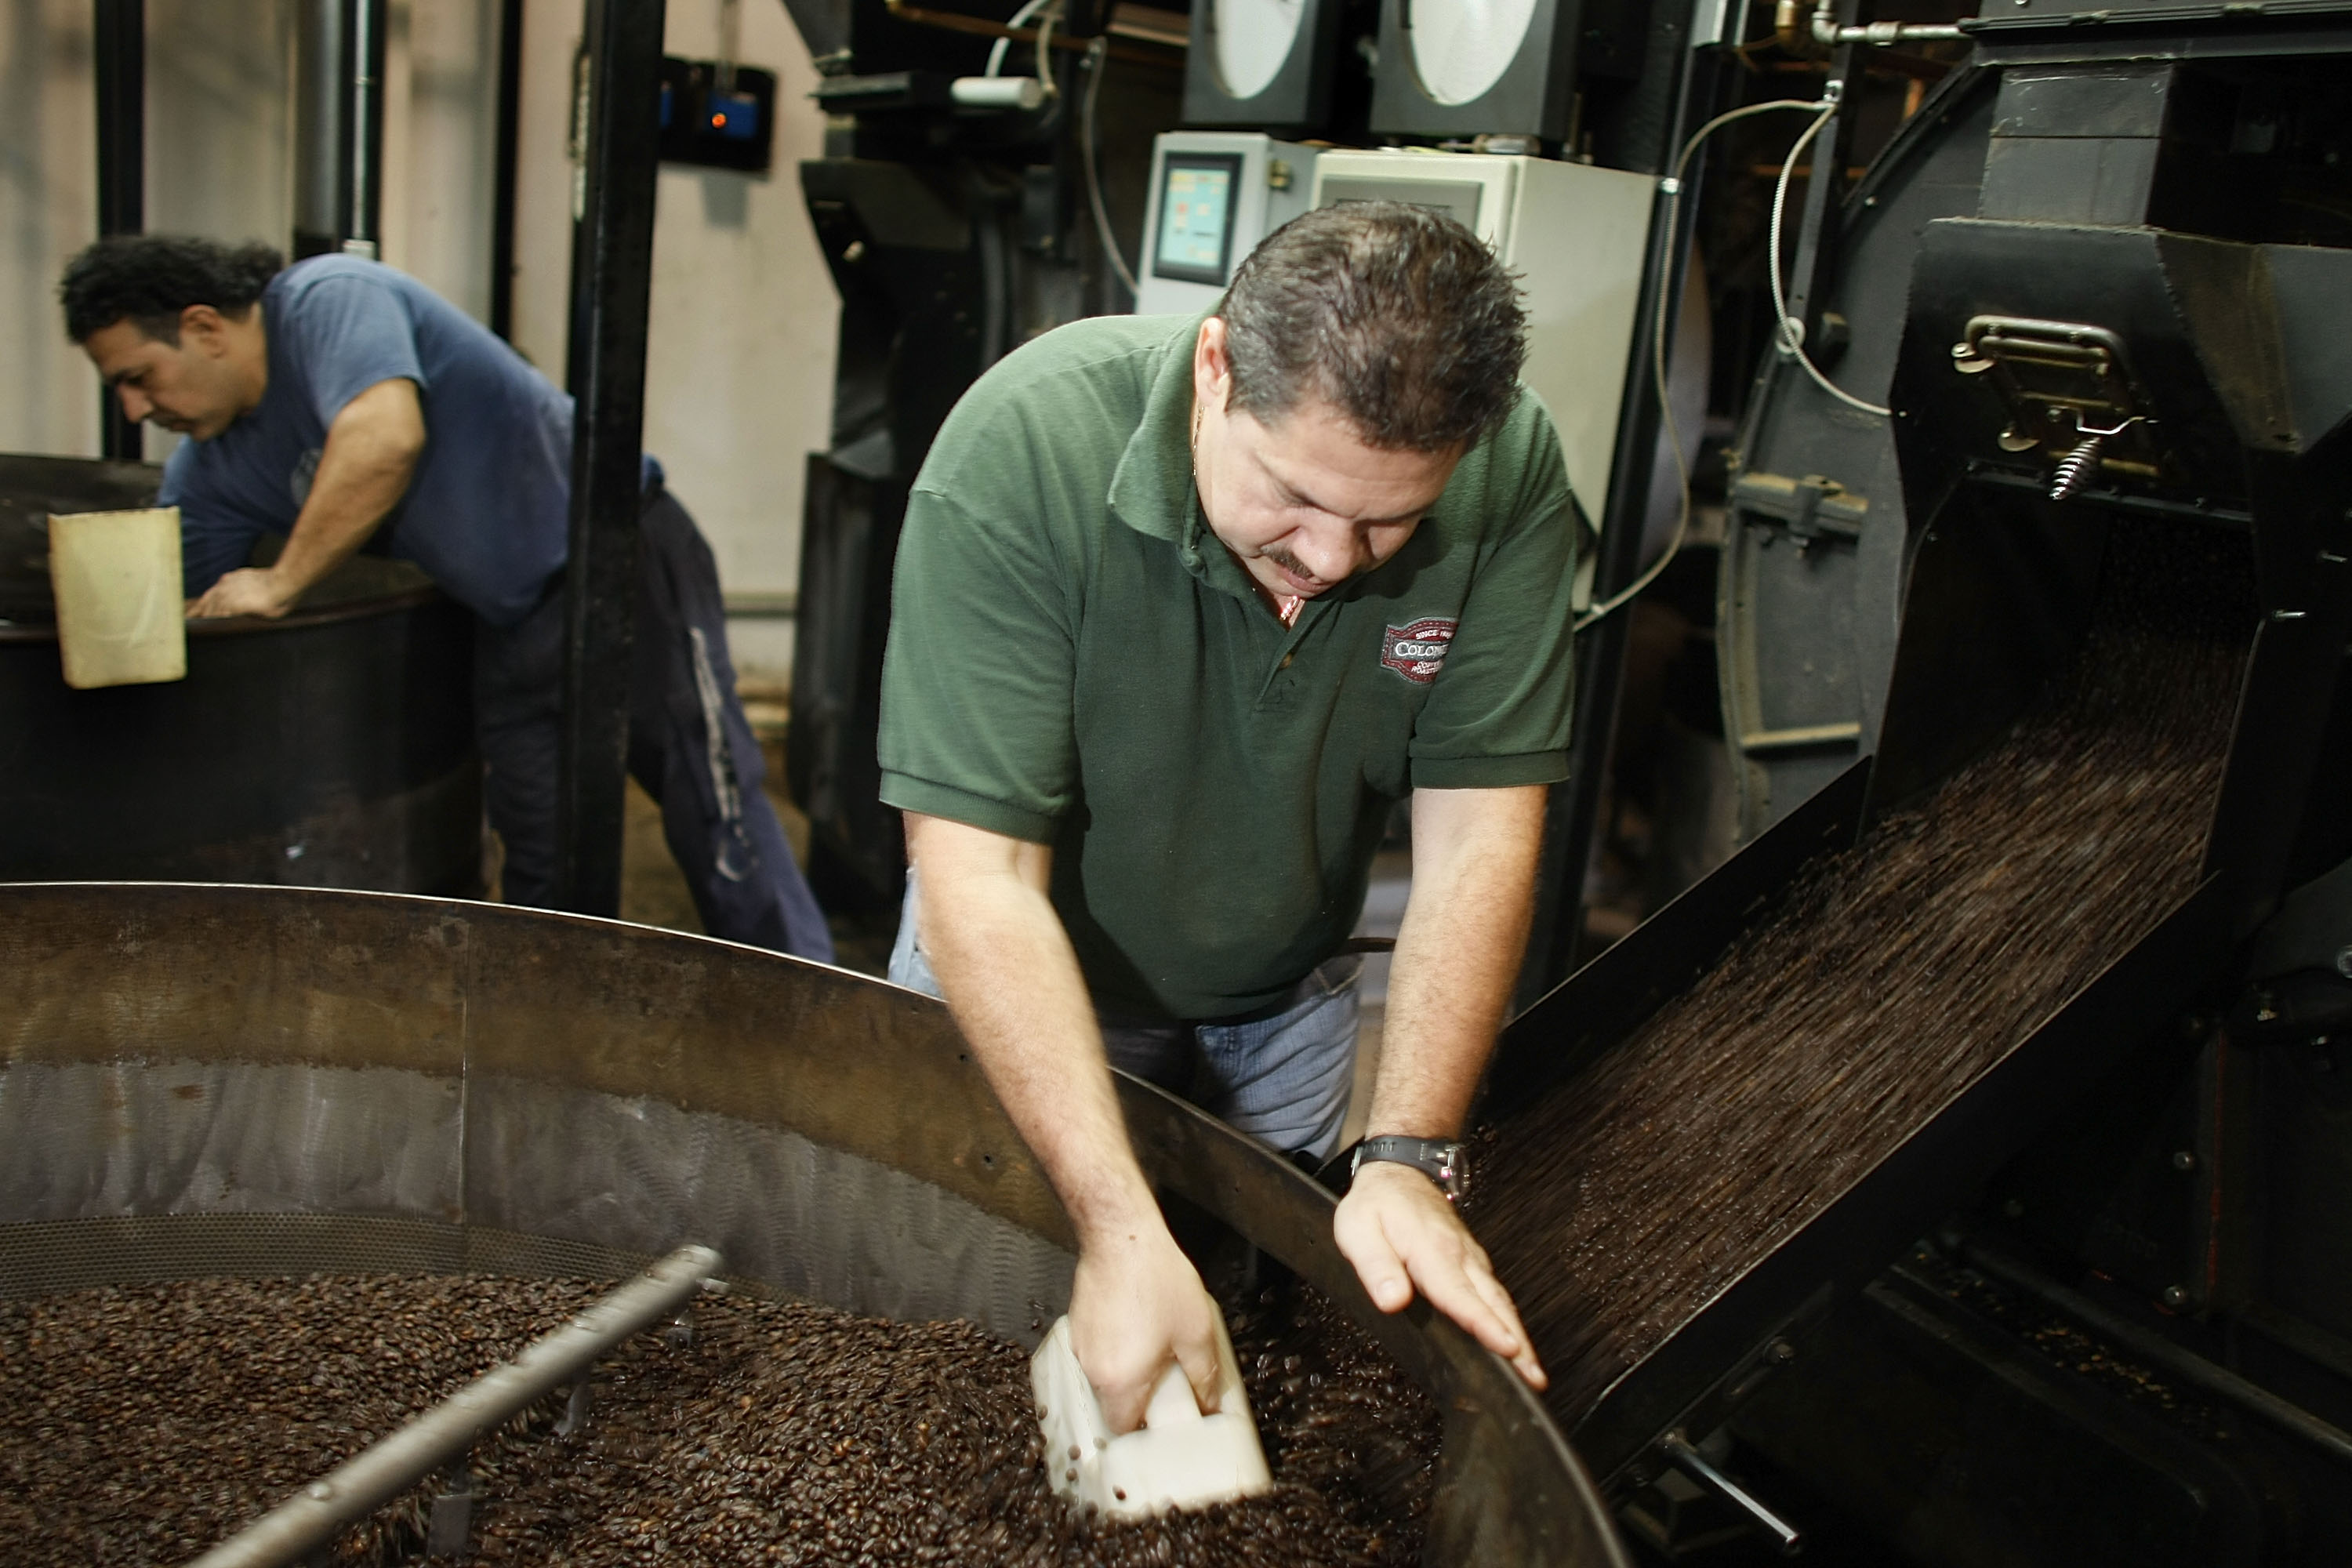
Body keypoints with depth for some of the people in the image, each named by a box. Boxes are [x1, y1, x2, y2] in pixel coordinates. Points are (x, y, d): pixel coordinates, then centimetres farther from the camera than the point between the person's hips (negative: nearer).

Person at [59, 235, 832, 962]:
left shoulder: (330, 299, -16)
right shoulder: (206, 472, 9)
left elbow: (386, 437, -33)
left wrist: (282, 583, -23)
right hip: (512, 625, 8)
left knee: (714, 812, -7)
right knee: (538, 857, 4)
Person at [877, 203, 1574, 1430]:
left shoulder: (1508, 473, -24)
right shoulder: (1020, 453, -33)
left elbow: (1477, 831, -21)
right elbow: (979, 875, -34)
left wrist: (1408, 1157, -30)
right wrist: (1120, 1230, -39)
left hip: (1286, 997, 3)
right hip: (1023, 984, -2)